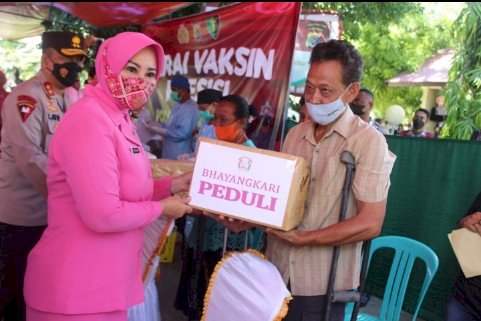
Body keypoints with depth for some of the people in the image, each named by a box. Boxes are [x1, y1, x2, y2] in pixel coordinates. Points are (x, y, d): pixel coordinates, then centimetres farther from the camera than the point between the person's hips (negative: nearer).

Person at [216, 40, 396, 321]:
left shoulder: (368, 142, -12)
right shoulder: (295, 134, 7)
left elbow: (370, 224, -17)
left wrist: (304, 238, -19)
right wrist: (245, 220, -6)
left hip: (323, 284, -5)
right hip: (278, 272, 5)